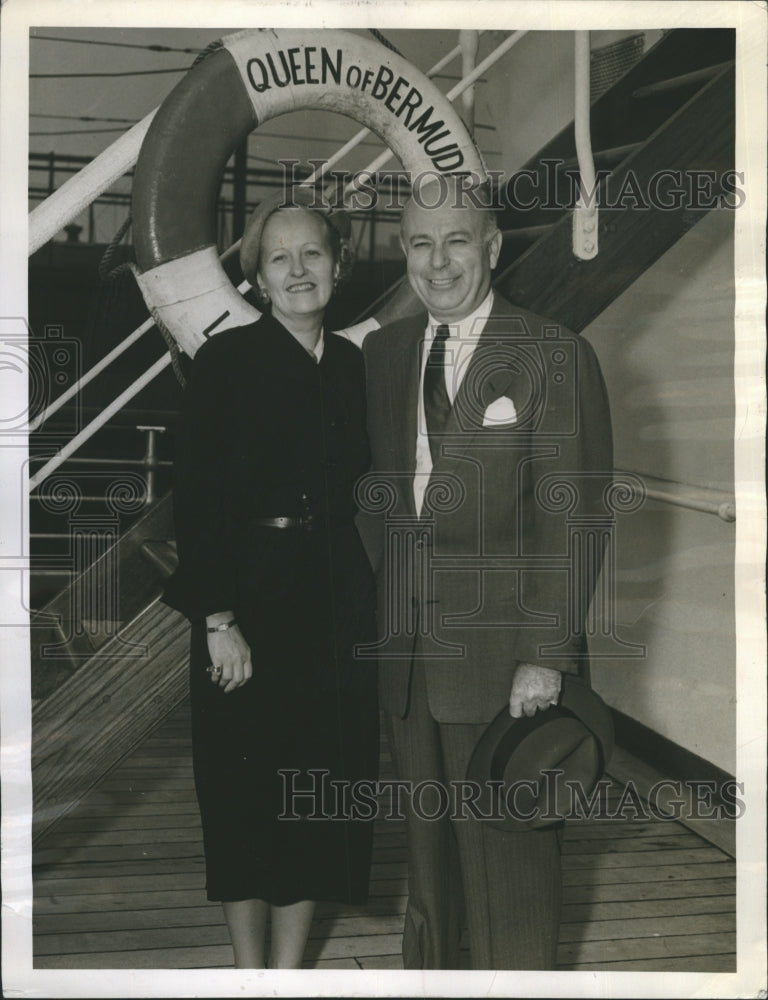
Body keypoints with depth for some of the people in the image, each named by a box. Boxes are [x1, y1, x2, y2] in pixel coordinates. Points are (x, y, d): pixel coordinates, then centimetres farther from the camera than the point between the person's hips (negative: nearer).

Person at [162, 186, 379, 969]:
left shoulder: (351, 366, 9)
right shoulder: (226, 360, -6)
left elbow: (355, 490, 13)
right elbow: (194, 499, -11)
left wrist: (365, 599, 4)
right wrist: (218, 620, -16)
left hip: (336, 599, 5)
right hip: (250, 595, -4)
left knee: (321, 786, 9)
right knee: (246, 787, 6)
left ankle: (289, 966, 25)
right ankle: (248, 967, 24)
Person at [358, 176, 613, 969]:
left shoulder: (554, 358, -9)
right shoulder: (382, 352, 9)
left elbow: (570, 520, -11)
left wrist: (547, 656, -15)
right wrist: (381, 598, 6)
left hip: (500, 656, -5)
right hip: (404, 647, 5)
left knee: (507, 847, 6)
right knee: (426, 837, 18)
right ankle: (426, 964, 36)